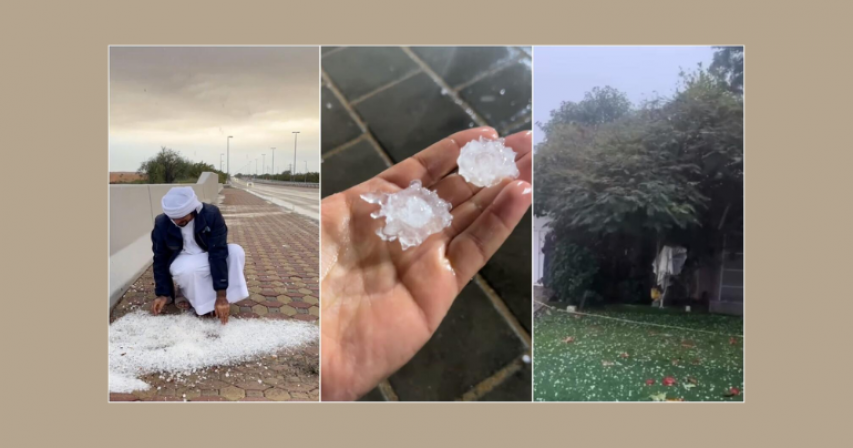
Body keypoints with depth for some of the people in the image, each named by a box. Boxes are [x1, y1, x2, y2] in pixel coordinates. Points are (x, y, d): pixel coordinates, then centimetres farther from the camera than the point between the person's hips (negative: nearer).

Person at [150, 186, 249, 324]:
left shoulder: (211, 214, -27)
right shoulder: (162, 224, -21)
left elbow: (218, 253, -30)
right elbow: (160, 260, -9)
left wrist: (221, 295, -34)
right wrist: (163, 294, -12)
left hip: (209, 259, 1)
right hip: (183, 262, 0)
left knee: (236, 252, -29)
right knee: (188, 270, -37)